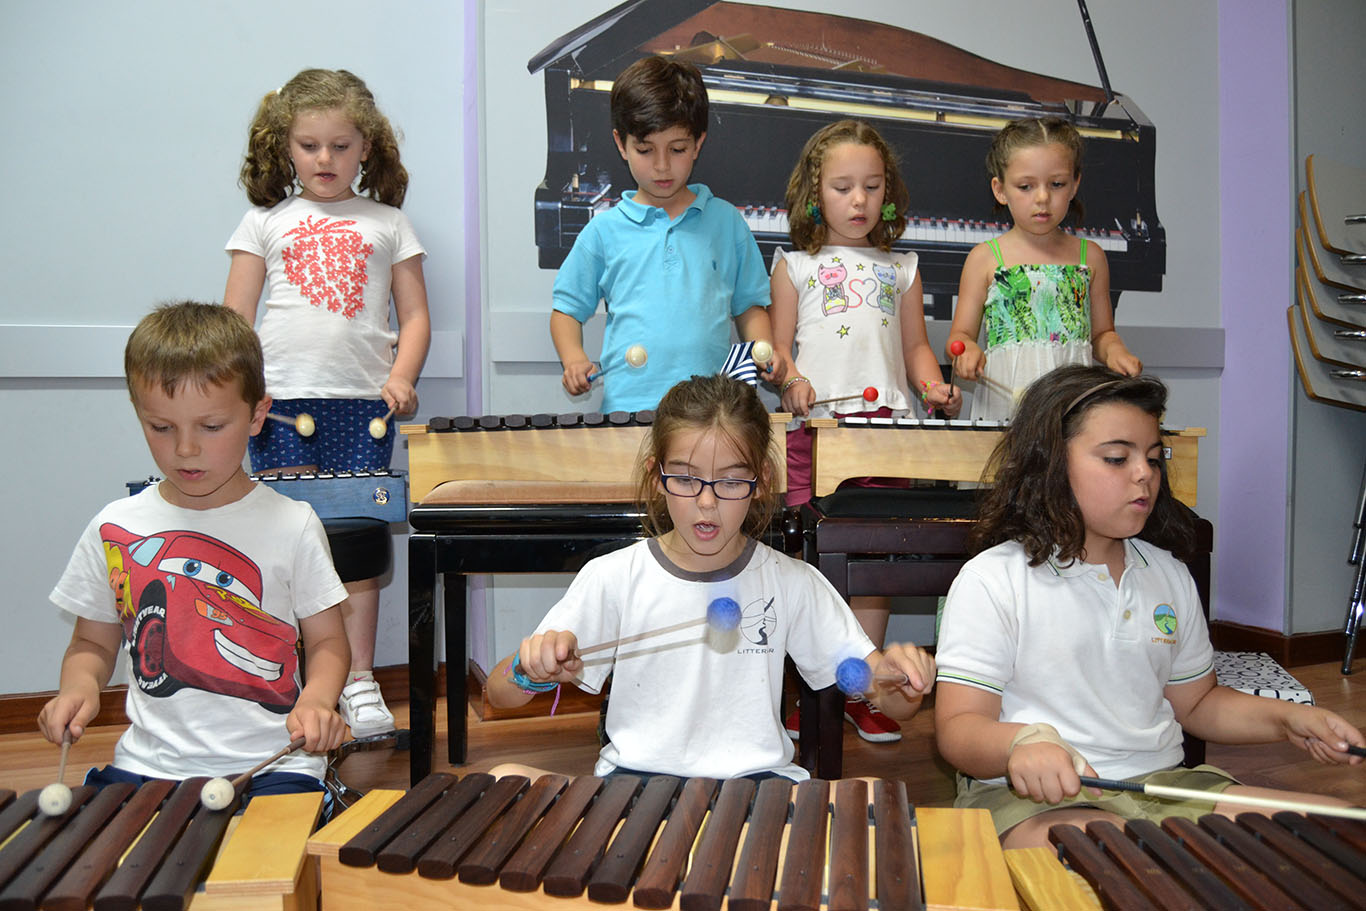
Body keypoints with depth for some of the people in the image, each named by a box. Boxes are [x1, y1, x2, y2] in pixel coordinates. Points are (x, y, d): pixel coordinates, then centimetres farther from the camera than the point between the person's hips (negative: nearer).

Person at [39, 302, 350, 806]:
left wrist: (316, 698, -15)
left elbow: (326, 641, 5)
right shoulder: (113, 530, 6)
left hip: (271, 766, -3)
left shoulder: (292, 526, -1)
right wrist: (79, 685, -4)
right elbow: (93, 642, 18)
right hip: (147, 765, 3)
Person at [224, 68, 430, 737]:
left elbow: (415, 315, 10)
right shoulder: (266, 221, 13)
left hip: (364, 404, 0)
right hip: (280, 404, 0)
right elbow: (234, 320, 9)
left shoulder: (387, 223, 14)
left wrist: (401, 377, -7)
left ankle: (359, 682, 10)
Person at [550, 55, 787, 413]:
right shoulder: (604, 230, 9)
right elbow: (567, 309, 16)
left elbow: (749, 306, 19)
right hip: (627, 405, -1)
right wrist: (575, 360, -2)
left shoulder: (727, 222, 13)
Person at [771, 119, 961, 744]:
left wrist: (932, 385, 1)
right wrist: (791, 380, -12)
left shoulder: (900, 268, 20)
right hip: (814, 426, -2)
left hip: (887, 426, 2)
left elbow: (915, 345, 21)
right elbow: (777, 346, 9)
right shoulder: (795, 265, 13)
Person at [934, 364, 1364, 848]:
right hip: (1033, 800, -8)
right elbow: (958, 726, -10)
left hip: (1164, 785, 8)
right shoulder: (989, 582, -5)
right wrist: (1021, 742, -32)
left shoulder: (1170, 576, 17)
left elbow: (1195, 702, 26)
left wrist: (1287, 718, 8)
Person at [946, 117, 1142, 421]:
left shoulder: (1090, 256, 13)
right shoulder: (985, 258, 6)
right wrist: (968, 350, -12)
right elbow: (961, 334, 10)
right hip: (1003, 403, -2)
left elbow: (1101, 333, 21)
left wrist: (1115, 351, -1)